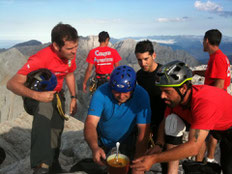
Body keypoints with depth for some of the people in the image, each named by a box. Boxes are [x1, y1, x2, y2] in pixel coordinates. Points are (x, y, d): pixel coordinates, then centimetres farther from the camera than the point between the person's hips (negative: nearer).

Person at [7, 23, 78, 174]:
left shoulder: (70, 54, -15)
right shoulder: (41, 59, -36)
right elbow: (12, 83, -38)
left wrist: (74, 98, 0)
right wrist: (37, 95, -54)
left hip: (57, 94, 6)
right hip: (39, 94, -6)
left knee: (57, 129, 16)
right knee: (42, 122, -35)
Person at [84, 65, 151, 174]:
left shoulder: (141, 96, -30)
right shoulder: (101, 93, -31)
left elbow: (143, 131, -29)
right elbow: (91, 123, -37)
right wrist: (95, 148, -56)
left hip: (128, 137, -1)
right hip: (103, 137, 1)